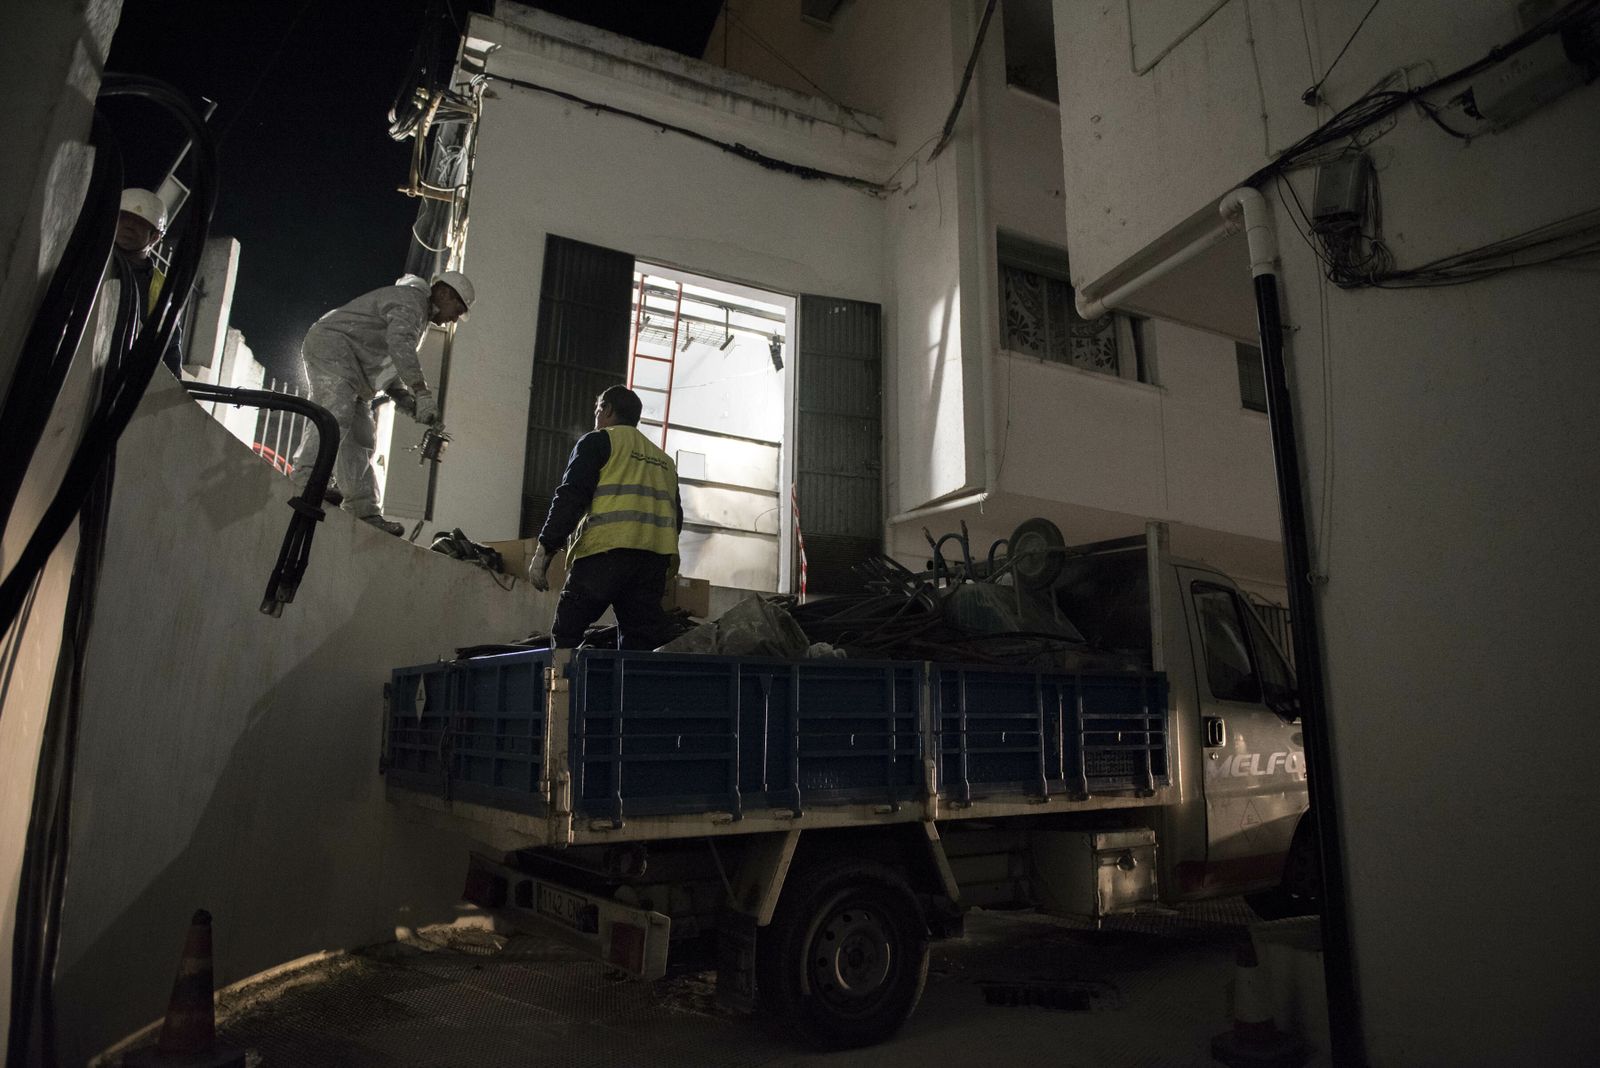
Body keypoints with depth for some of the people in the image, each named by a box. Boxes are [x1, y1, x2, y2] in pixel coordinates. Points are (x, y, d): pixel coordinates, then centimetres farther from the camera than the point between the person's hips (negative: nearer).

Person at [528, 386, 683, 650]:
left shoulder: (598, 441, 10)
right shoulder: (664, 459, 28)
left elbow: (571, 497, -2)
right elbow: (676, 517, 24)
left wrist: (544, 550, -4)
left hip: (605, 551, -5)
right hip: (655, 558, 6)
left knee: (565, 637, -1)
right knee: (642, 646, 3)